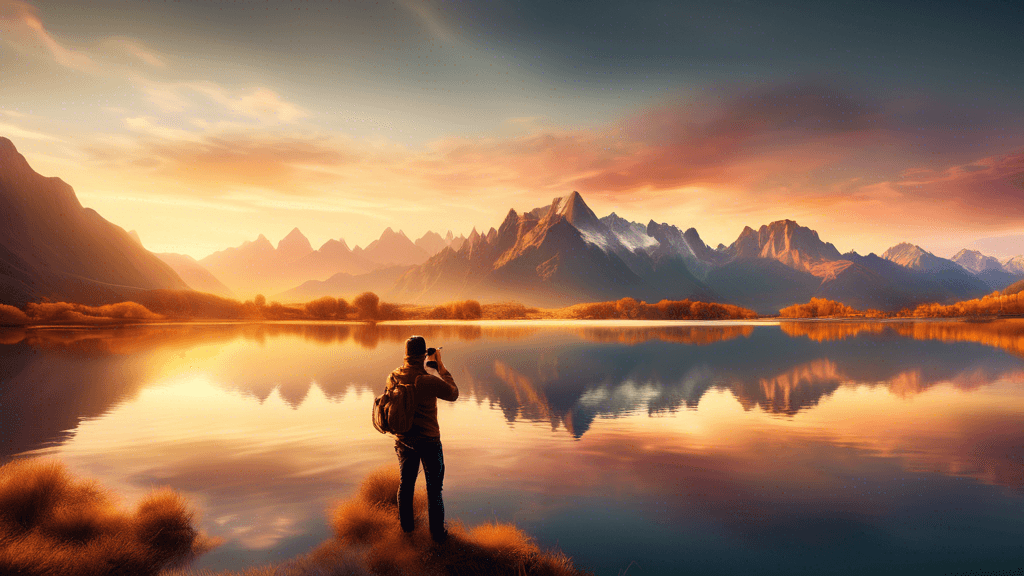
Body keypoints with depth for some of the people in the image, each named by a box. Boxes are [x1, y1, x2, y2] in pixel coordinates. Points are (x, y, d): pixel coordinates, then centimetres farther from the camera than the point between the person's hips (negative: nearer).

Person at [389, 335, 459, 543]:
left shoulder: (393, 377, -10)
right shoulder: (428, 381, -27)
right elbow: (453, 394, -10)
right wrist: (441, 366, -7)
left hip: (404, 439, 5)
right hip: (428, 441, -5)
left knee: (406, 483, 22)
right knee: (434, 488, 10)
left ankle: (406, 524, 39)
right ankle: (437, 532, 22)